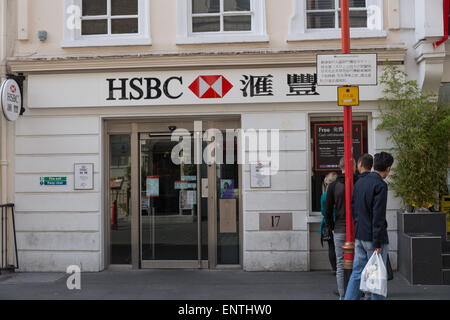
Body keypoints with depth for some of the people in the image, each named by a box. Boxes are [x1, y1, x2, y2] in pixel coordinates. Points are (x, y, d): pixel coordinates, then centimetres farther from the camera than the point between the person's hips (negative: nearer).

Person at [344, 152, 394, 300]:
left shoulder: (359, 182, 10)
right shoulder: (380, 185, -14)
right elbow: (378, 216, -19)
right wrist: (377, 243, -18)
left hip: (359, 236, 7)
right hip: (373, 237, -7)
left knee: (357, 272, 9)